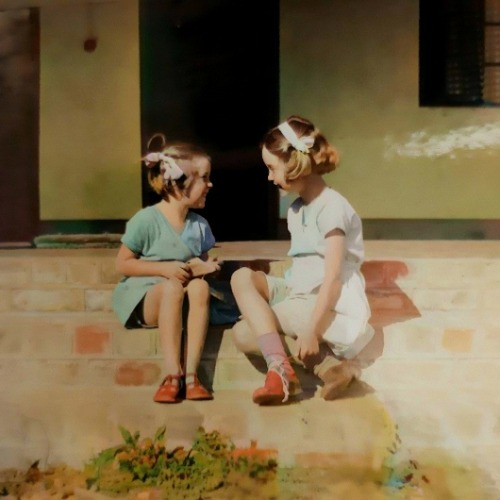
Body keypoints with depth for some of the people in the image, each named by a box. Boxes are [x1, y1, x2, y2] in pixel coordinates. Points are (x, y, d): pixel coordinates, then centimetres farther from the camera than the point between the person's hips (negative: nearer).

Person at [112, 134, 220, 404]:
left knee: (200, 286, -29)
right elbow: (122, 264, -7)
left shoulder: (199, 225, 8)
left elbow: (202, 262, 18)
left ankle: (191, 373, -31)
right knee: (173, 287, -36)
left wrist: (205, 267, -7)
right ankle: (173, 374, -33)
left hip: (182, 300, 4)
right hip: (143, 297, -4)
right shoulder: (146, 220, -10)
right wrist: (164, 269, -18)